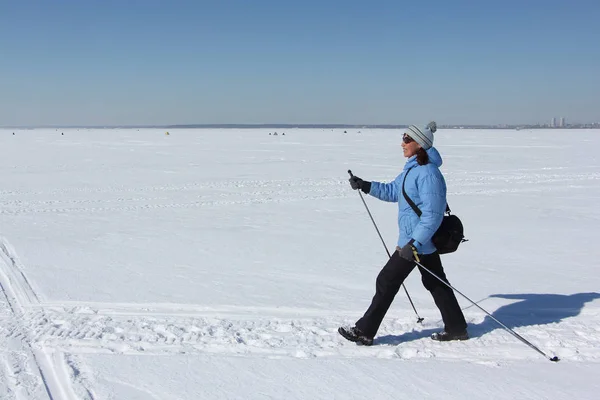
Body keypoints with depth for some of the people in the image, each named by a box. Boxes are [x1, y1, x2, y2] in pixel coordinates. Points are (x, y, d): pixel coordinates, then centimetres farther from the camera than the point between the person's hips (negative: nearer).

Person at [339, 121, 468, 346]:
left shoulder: (428, 174, -22)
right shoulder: (412, 169, 10)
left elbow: (432, 214, -26)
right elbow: (393, 191, 20)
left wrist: (414, 243, -29)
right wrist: (366, 186, 9)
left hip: (418, 242, -10)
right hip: (424, 240, 10)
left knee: (387, 281, -2)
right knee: (435, 283, 18)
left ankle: (364, 331, 8)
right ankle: (456, 329, 29)